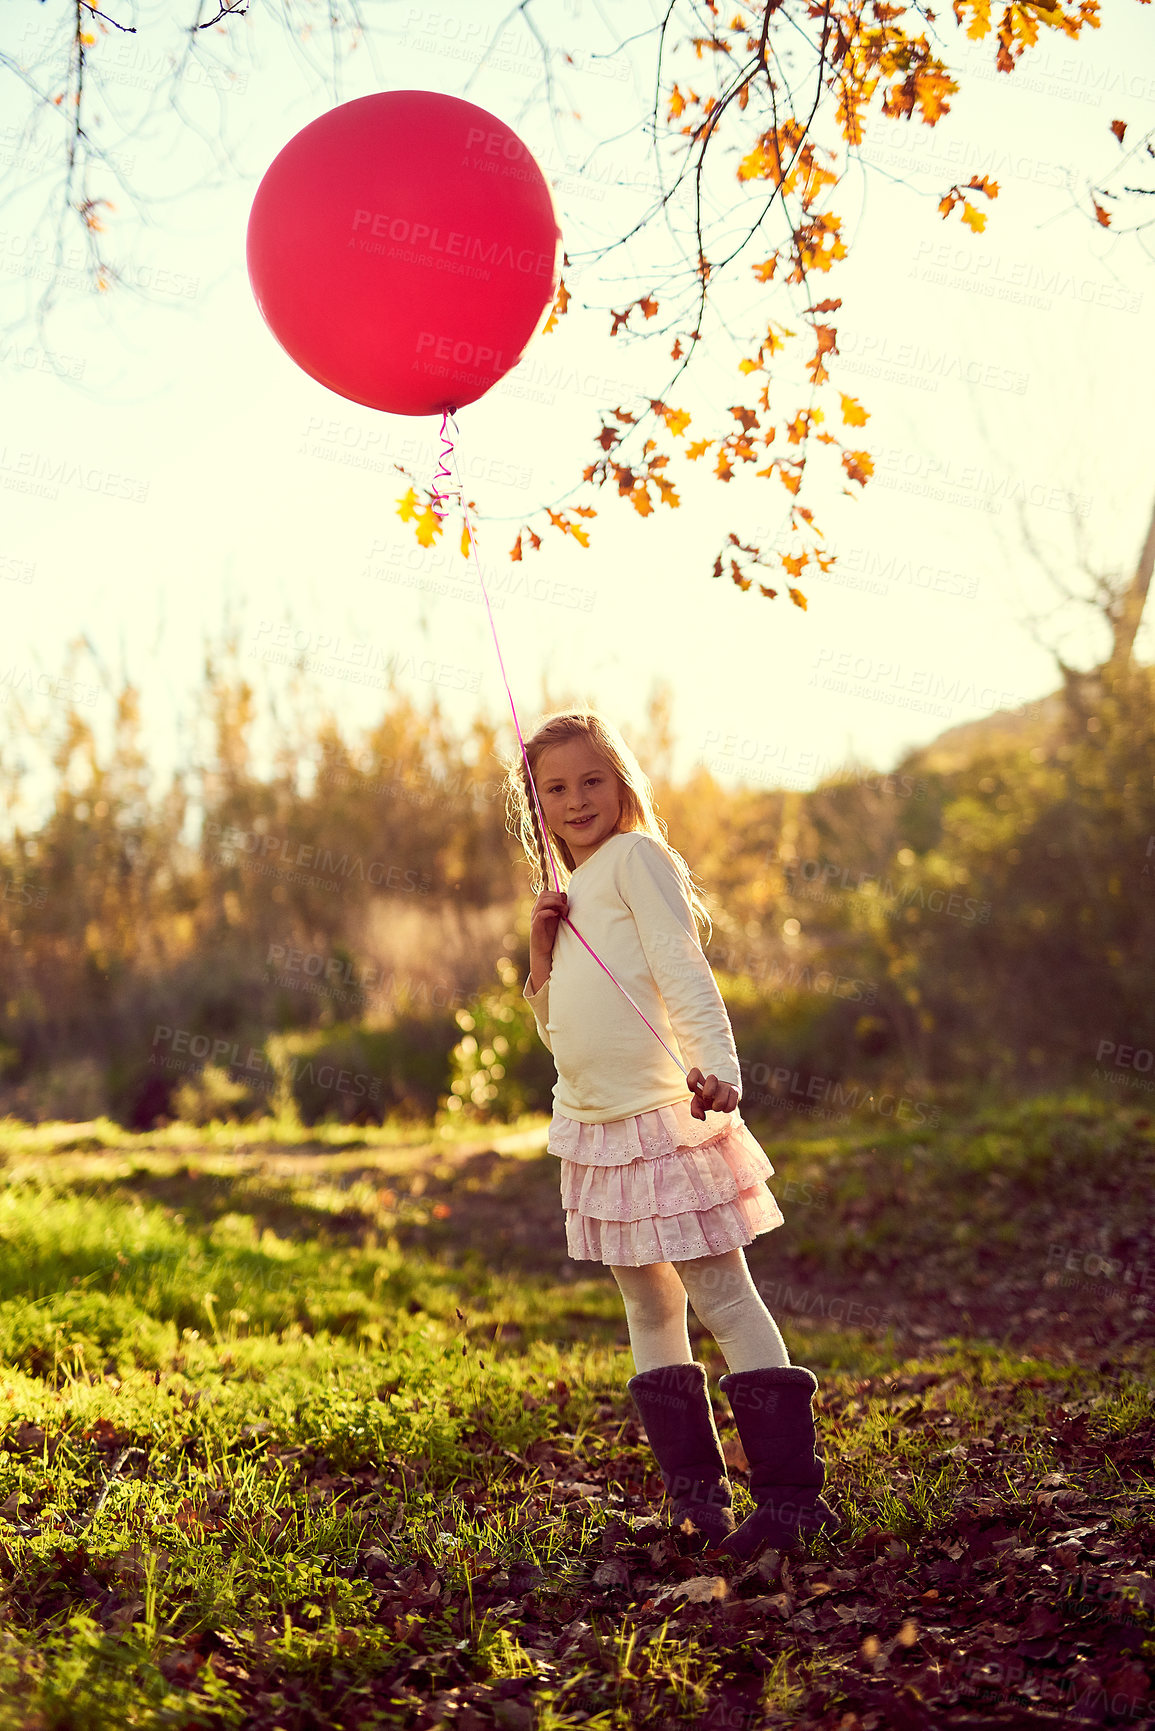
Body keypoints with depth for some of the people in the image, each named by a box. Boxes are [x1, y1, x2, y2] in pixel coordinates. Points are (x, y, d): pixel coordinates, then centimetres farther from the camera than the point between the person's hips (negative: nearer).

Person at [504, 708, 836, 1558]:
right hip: (595, 1124, 8)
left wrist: (717, 1065, -31)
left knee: (722, 1296, -7)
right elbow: (555, 1023, 23)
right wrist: (541, 950, 5)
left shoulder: (635, 856, -4)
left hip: (661, 1116, -8)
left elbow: (682, 969, -16)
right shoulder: (570, 894, 19)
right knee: (649, 1308, 10)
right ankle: (696, 1495, 18)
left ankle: (792, 1493, -3)